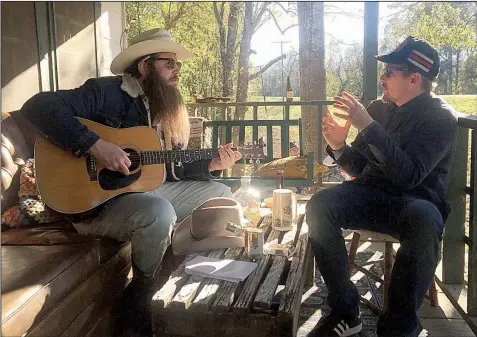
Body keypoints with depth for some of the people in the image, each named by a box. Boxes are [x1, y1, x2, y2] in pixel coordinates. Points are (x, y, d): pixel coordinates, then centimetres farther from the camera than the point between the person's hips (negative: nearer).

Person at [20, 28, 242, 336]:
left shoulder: (166, 110, 11)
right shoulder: (107, 92, -14)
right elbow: (38, 106, -25)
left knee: (220, 194, 11)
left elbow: (172, 170, 13)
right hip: (97, 200, -8)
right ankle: (142, 302, -10)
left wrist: (210, 165, -4)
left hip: (147, 189, 9)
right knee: (159, 212, -39)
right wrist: (94, 145, -33)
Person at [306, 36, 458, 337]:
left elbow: (409, 176, -22)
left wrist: (368, 126, -26)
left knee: (423, 220, -39)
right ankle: (346, 312, -14)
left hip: (416, 202, -4)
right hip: (373, 195, 5)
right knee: (319, 206, -23)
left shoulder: (440, 117, -6)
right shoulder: (379, 108, 10)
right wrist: (339, 147, -7)